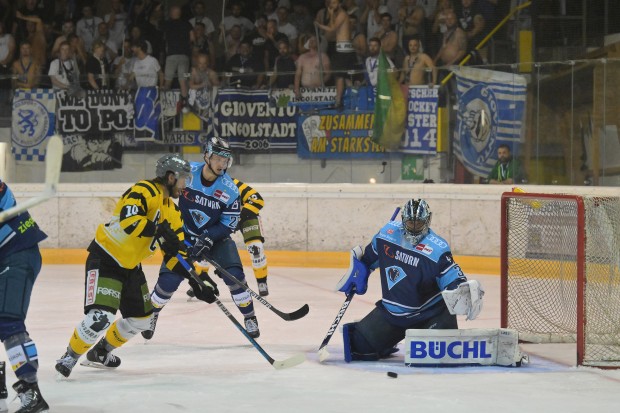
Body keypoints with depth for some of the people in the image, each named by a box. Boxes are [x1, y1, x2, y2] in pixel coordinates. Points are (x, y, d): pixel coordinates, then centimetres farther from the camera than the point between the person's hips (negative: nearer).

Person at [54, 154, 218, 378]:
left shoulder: (172, 212, 7)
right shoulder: (144, 191, -19)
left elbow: (174, 254, 8)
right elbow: (128, 219, -37)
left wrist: (196, 282, 0)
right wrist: (159, 230, -40)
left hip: (131, 266, 10)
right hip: (104, 259, -10)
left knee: (141, 319, 18)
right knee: (100, 318, -21)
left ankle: (100, 353, 37)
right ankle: (69, 357, 2)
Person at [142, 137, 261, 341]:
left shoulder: (230, 189, -16)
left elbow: (228, 225, -13)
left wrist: (207, 239, -25)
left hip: (215, 237, 0)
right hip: (183, 234, 0)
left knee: (234, 274, -16)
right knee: (169, 278, -9)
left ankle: (249, 318, 1)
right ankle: (151, 314, 17)